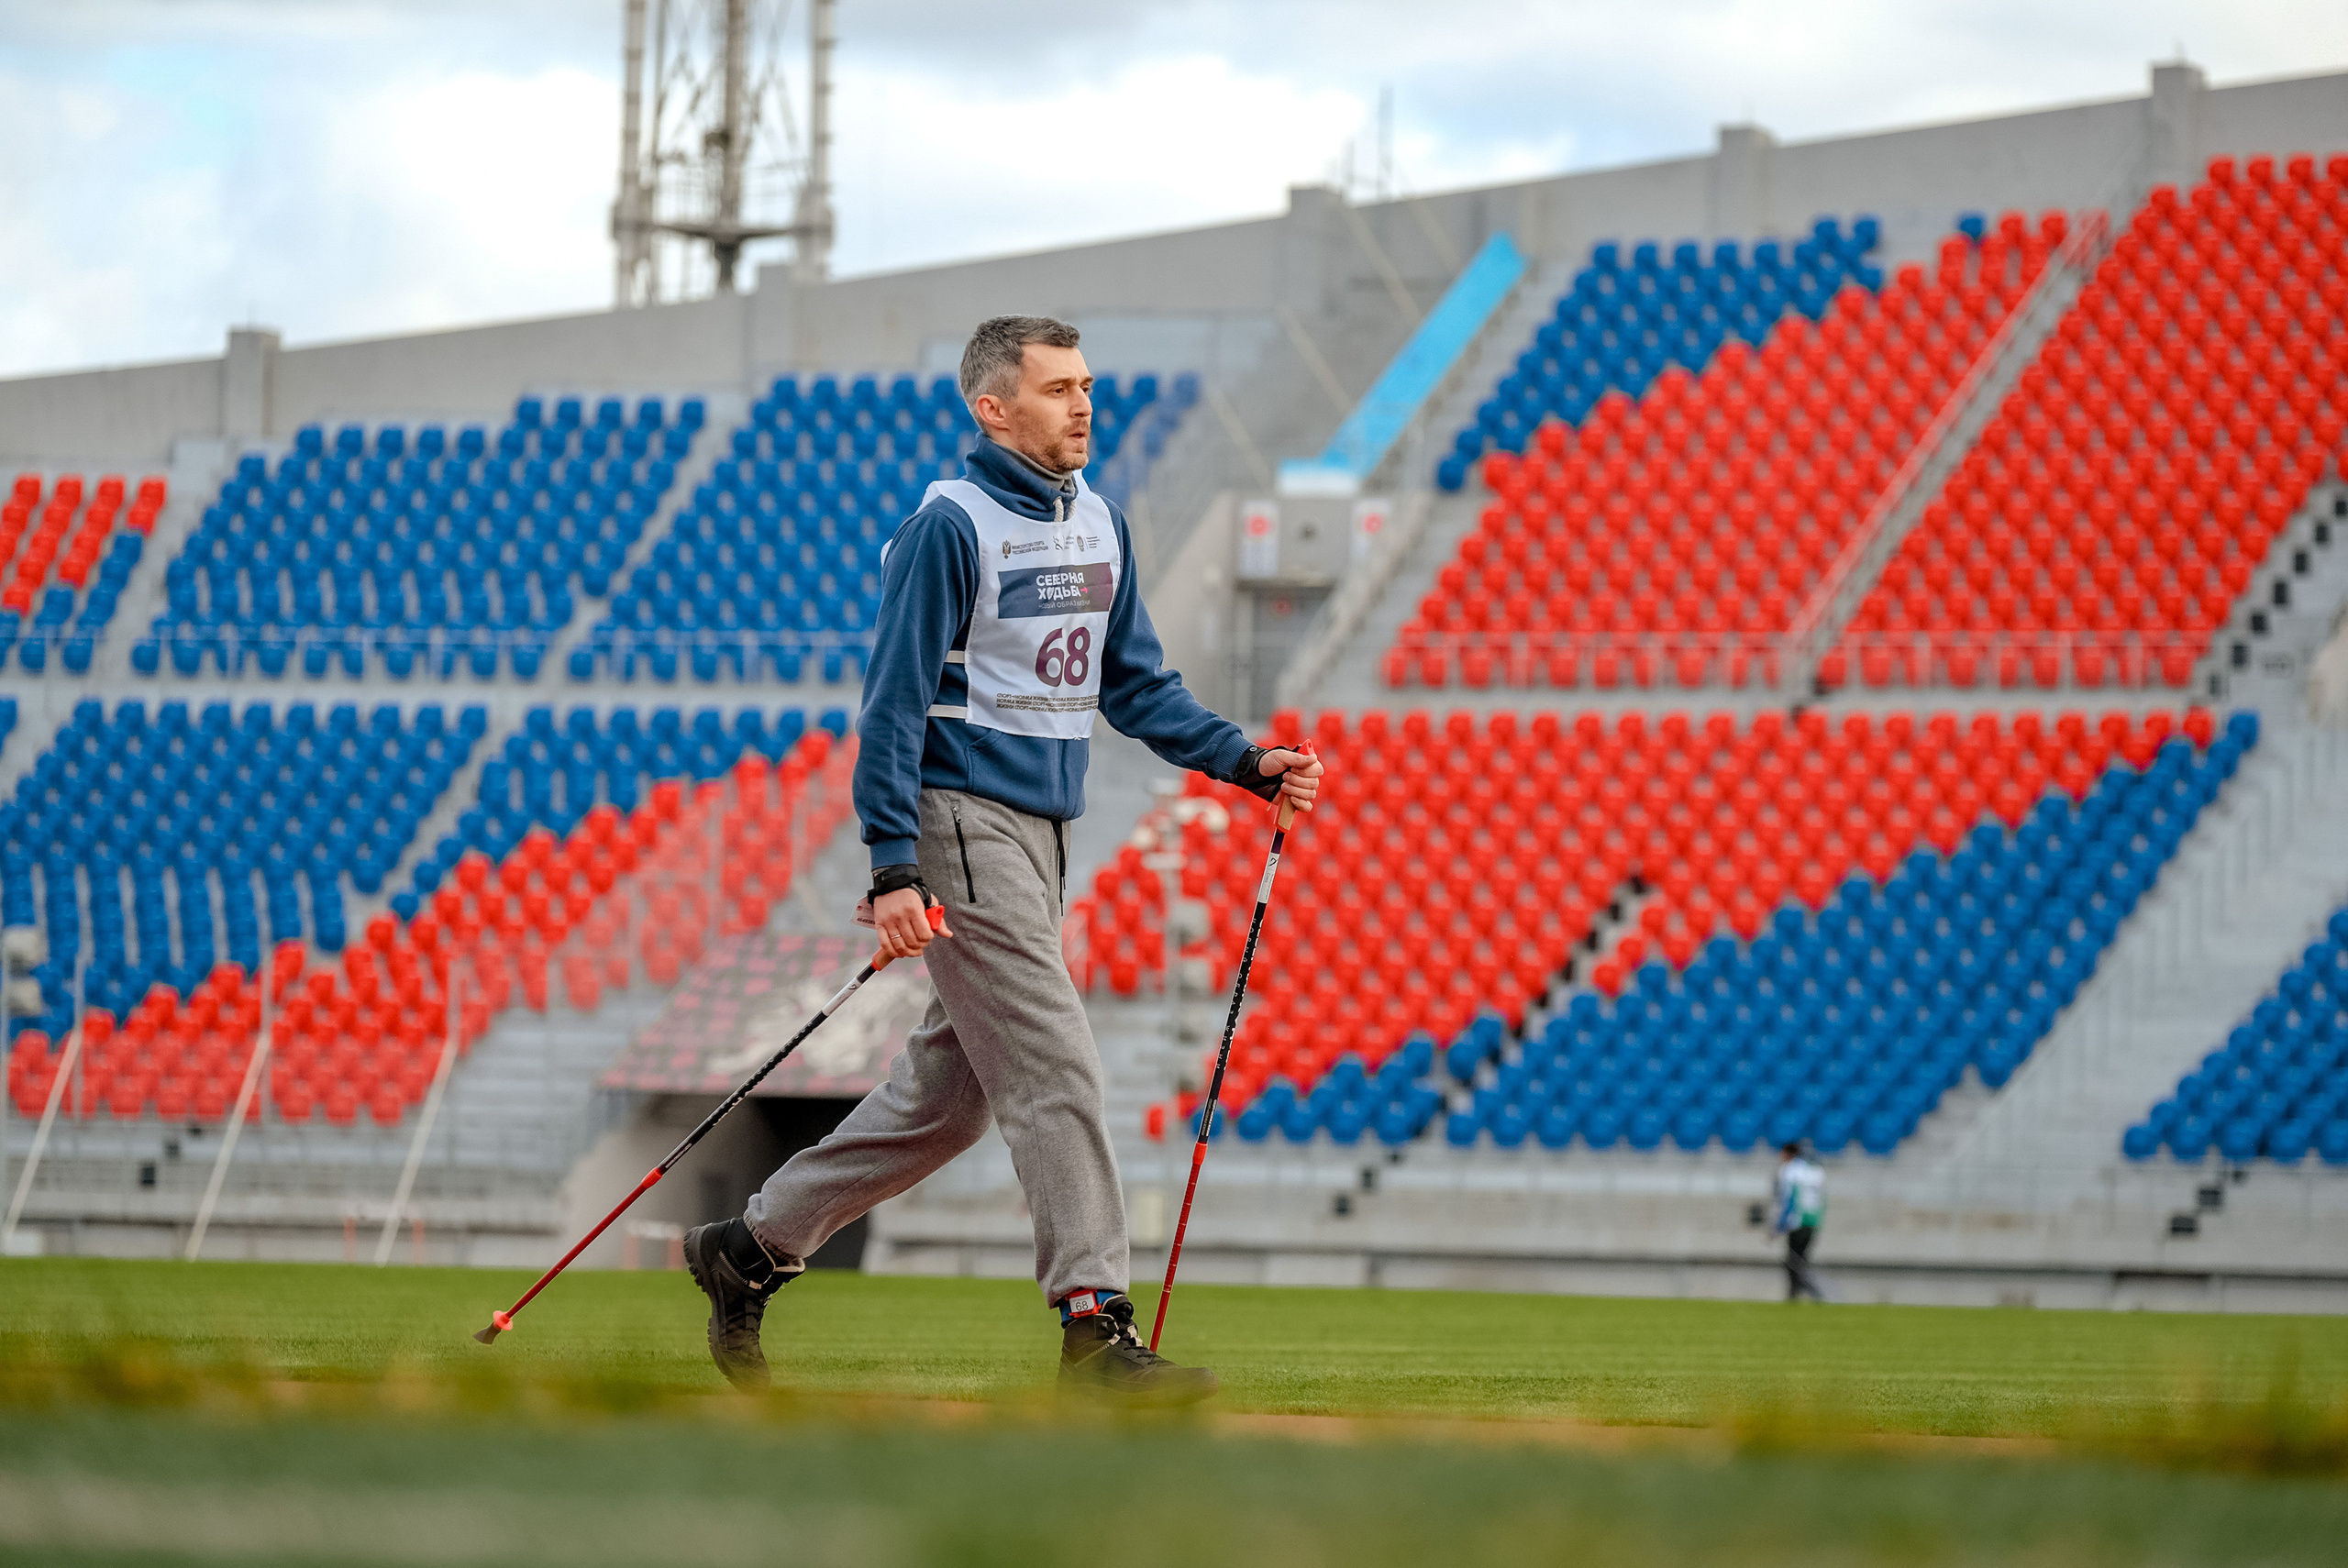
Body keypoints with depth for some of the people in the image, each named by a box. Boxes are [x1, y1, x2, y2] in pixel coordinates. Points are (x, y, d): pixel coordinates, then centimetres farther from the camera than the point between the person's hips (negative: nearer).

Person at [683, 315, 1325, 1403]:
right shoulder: (949, 527, -12)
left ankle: (751, 1248, 23)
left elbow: (1136, 686, 19)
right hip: (962, 826, -9)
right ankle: (1094, 1326, -14)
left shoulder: (1098, 523, 13)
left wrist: (1246, 764, 6)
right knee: (1055, 1070, -13)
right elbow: (893, 702, -14)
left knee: (950, 1089, 12)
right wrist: (892, 871, -20)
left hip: (1041, 834, 9)